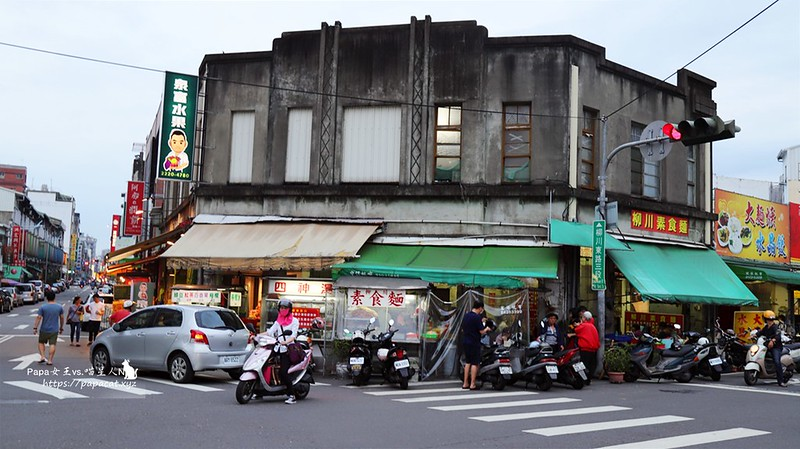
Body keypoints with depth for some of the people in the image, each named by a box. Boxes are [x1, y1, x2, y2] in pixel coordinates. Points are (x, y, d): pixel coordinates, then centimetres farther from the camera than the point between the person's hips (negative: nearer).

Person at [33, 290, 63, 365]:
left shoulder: (43, 307, -7)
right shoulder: (59, 307, 0)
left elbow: (38, 318, -11)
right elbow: (62, 318, 8)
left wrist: (35, 328, -5)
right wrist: (61, 328, 19)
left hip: (44, 330, -1)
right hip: (54, 330, 1)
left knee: (41, 342, 17)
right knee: (52, 344, 1)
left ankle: (42, 357, 5)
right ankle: (50, 360, -2)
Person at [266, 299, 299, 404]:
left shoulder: (294, 320, 5)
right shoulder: (278, 321, 23)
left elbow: (293, 335, -9)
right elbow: (270, 332, 13)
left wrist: (286, 342, -28)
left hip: (289, 349, -6)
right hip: (278, 348, 6)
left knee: (283, 372, -18)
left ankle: (291, 395, -12)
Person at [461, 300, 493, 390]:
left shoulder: (466, 315, 9)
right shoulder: (477, 317, -15)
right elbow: (482, 332, -17)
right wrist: (486, 329, 4)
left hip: (465, 342, 8)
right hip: (474, 343, -8)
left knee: (468, 362, 15)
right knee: (475, 363, -2)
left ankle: (465, 383, 16)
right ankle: (472, 384, -2)